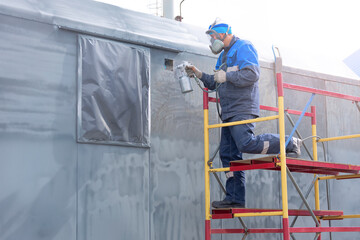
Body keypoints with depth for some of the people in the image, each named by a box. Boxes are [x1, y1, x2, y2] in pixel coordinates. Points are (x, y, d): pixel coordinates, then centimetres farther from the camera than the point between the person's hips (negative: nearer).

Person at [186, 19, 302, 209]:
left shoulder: (243, 47, -5)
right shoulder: (224, 55, 25)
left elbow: (252, 74, -18)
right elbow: (215, 84, 29)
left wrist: (227, 76, -17)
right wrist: (199, 74, 16)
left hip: (242, 110, -10)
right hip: (229, 113, 10)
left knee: (247, 144, -26)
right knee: (228, 154, 4)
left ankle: (289, 144, -7)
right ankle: (235, 198, 4)